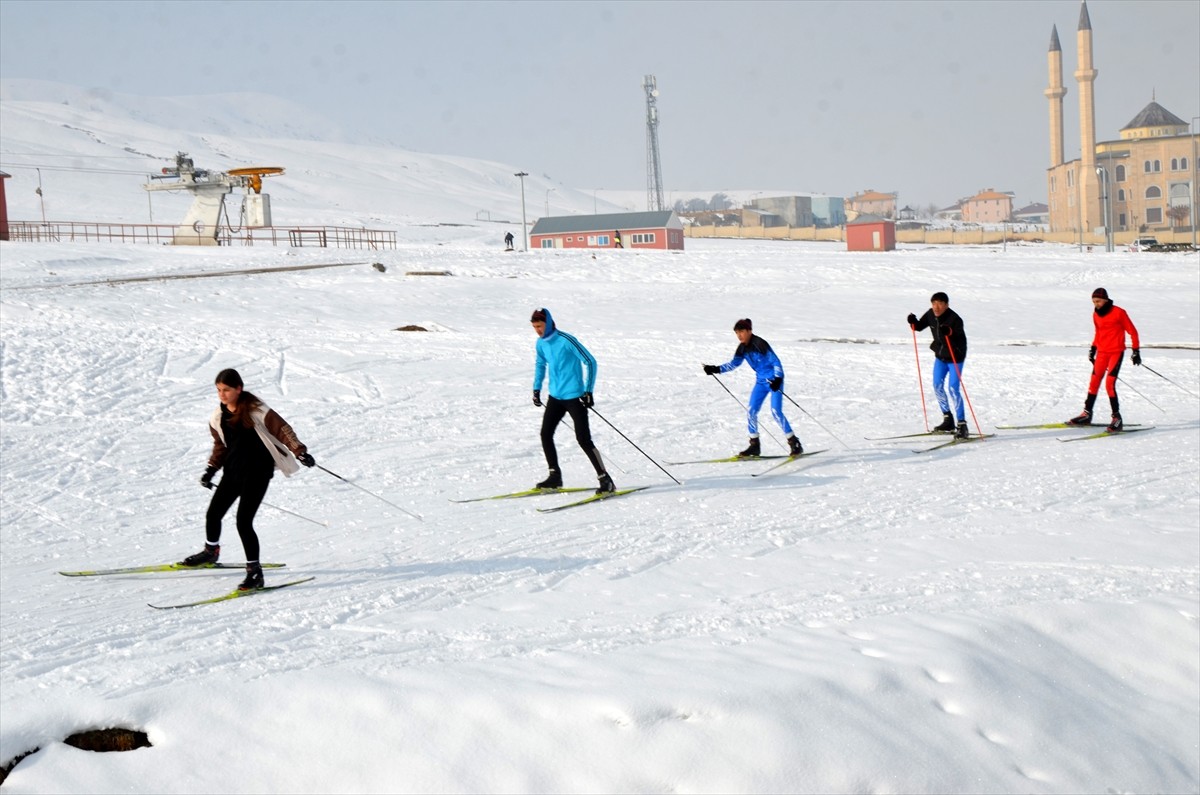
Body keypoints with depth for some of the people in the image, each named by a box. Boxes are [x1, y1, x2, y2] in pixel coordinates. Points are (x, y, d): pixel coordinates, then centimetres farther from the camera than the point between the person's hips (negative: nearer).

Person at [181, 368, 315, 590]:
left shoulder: (256, 410, -13)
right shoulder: (218, 416, 4)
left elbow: (282, 430, -10)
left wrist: (300, 452, -20)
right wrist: (211, 469, 8)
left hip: (257, 471, -6)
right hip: (233, 470, 6)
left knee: (243, 522, -13)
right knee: (213, 515, 10)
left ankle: (255, 571, -1)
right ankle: (211, 552, 41)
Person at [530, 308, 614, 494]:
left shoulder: (566, 341, -18)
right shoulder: (541, 343, 5)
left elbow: (590, 362, -16)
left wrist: (588, 391, -19)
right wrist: (536, 389, 19)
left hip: (574, 397, -8)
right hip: (555, 396, 8)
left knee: (584, 440, -11)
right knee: (545, 435, 5)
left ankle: (605, 480, -6)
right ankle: (555, 476, 18)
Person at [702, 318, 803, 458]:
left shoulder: (759, 344, -20)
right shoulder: (743, 348, 2)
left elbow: (776, 361, -20)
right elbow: (734, 364, 13)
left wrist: (777, 379, -32)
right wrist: (715, 369, 2)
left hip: (774, 381, -8)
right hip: (761, 382, 8)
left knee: (776, 411, -16)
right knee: (751, 412, 1)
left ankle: (795, 444, -9)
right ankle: (754, 446, 11)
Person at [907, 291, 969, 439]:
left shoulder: (954, 319, -27)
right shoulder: (931, 314, -8)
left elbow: (961, 339, -36)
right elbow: (919, 326, 6)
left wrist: (950, 332, -54)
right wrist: (913, 322, -15)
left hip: (955, 357, -7)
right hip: (940, 356, 7)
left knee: (953, 389, -14)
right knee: (937, 386, 9)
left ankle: (962, 425, -9)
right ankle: (948, 420, 25)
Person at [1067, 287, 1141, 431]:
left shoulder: (1118, 312, -11)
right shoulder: (1096, 315, 7)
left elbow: (1132, 331, -5)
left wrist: (1136, 351, -7)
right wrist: (1093, 348, 19)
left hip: (1116, 352, -6)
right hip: (1102, 352, 6)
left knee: (1109, 384, -15)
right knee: (1094, 382, 5)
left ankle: (1117, 418, -11)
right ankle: (1087, 414, 14)